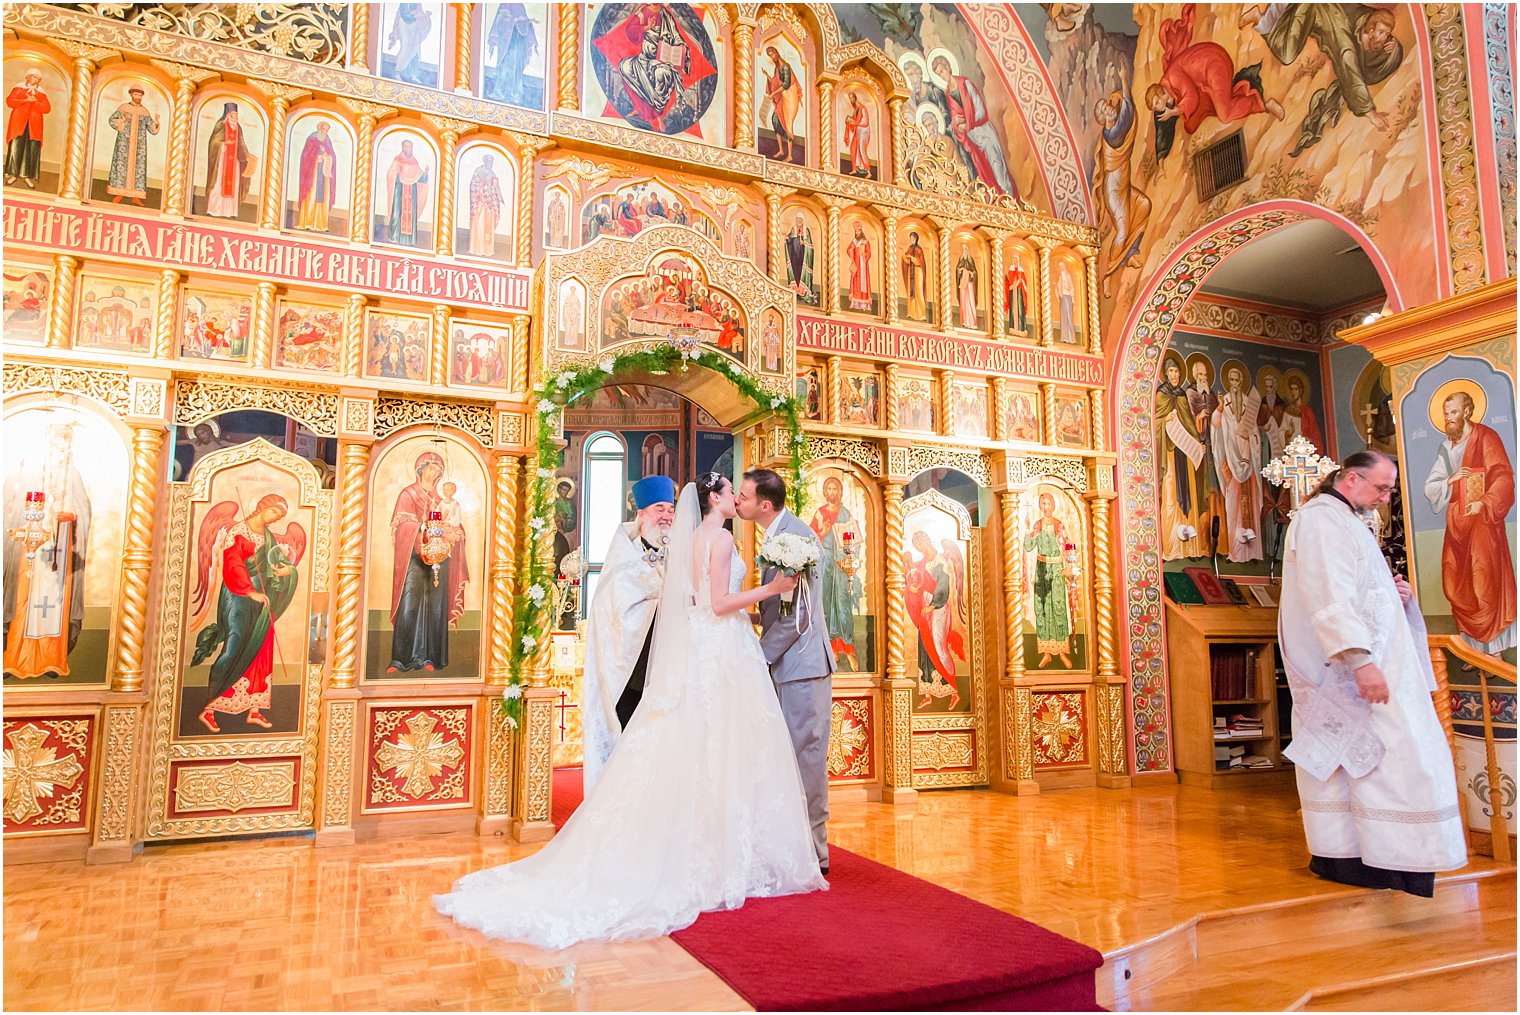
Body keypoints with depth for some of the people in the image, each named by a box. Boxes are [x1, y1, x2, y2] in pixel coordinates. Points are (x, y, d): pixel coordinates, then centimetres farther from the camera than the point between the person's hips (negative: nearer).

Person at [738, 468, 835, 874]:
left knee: (805, 756, 0)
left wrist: (759, 656, -14)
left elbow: (799, 615, -21)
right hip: (783, 662, 9)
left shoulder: (797, 535, -19)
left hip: (802, 663, -9)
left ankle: (814, 854, 11)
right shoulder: (775, 534, 11)